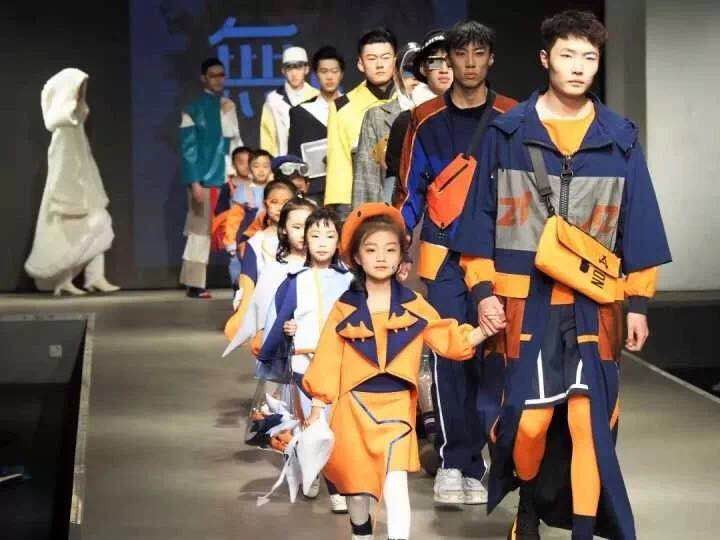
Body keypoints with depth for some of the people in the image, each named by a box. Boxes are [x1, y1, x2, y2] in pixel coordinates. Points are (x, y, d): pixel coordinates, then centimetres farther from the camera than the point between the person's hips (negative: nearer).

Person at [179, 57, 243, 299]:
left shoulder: (228, 106, 15)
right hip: (205, 178, -4)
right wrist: (194, 182, -12)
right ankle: (195, 284, 0)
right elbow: (188, 148, -6)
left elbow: (234, 139, 12)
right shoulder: (194, 109, 1)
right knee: (201, 230, -3)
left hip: (228, 178, 4)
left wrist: (228, 114, 1)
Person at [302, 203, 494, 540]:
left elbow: (449, 340, 4)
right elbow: (327, 362, 2)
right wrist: (317, 411, 1)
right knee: (357, 487, 12)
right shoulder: (344, 308, 0)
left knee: (395, 483, -15)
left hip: (396, 406, -1)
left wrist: (483, 331, -12)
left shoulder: (413, 306, 3)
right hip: (353, 407, 1)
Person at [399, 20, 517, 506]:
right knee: (448, 356, -1)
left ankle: (477, 462, 8)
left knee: (491, 356, -1)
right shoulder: (428, 120, 6)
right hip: (445, 257, 0)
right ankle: (453, 461, 7)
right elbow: (414, 191, 10)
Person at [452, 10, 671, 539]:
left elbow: (638, 223, 8)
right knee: (528, 415, -2)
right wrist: (484, 289, -2)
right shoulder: (507, 132, 2)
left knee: (591, 421, -3)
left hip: (596, 301, 1)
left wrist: (639, 302, 5)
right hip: (526, 298, -1)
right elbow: (483, 213, 5)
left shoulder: (620, 137, 6)